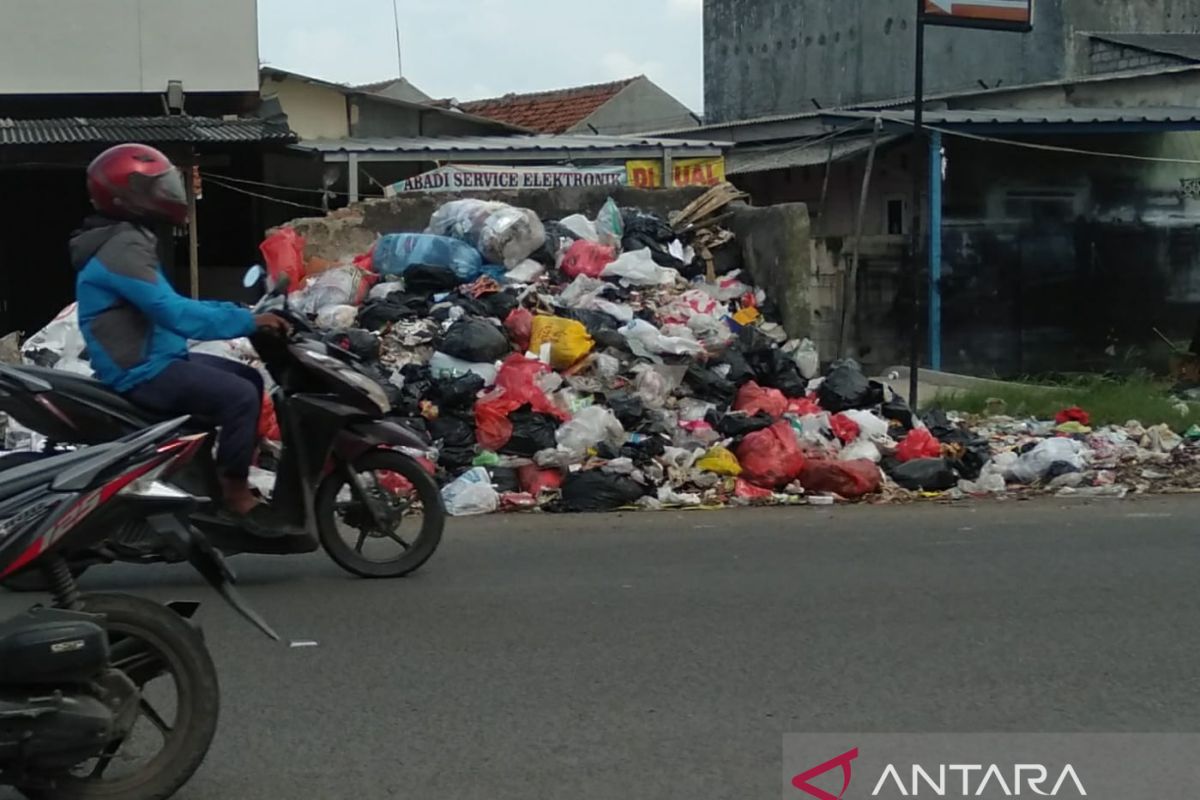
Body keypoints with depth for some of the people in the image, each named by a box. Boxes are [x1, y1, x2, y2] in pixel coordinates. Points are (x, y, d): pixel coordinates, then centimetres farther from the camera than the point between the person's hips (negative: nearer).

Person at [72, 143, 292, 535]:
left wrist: (241, 313, 9)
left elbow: (169, 306, 19)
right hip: (141, 371, -11)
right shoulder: (123, 249, -20)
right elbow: (174, 314, -28)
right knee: (240, 396, -24)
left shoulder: (129, 241, 16)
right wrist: (249, 321, -25)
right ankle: (234, 492, -12)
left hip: (156, 358, 11)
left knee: (250, 379, 13)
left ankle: (234, 472, 17)